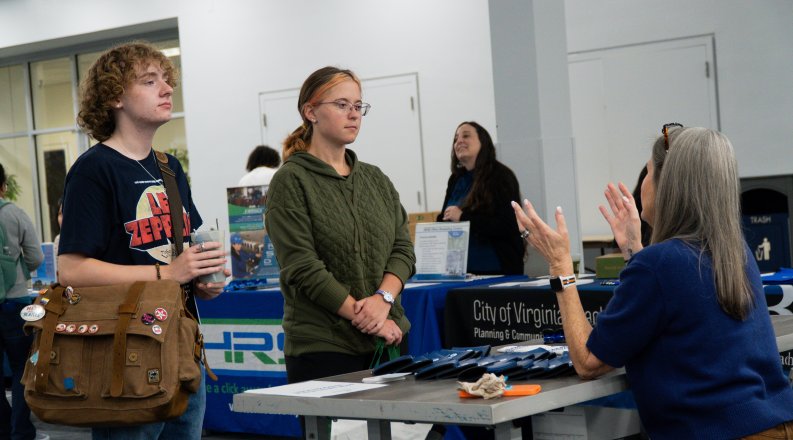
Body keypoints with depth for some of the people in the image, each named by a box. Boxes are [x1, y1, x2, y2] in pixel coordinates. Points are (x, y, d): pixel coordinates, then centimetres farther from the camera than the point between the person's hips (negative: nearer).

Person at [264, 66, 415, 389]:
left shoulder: (376, 179, 15)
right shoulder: (291, 182, -3)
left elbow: (403, 249, 10)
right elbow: (302, 268, -11)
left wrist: (384, 298, -10)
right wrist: (366, 318, -14)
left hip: (388, 340, 5)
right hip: (323, 347, -5)